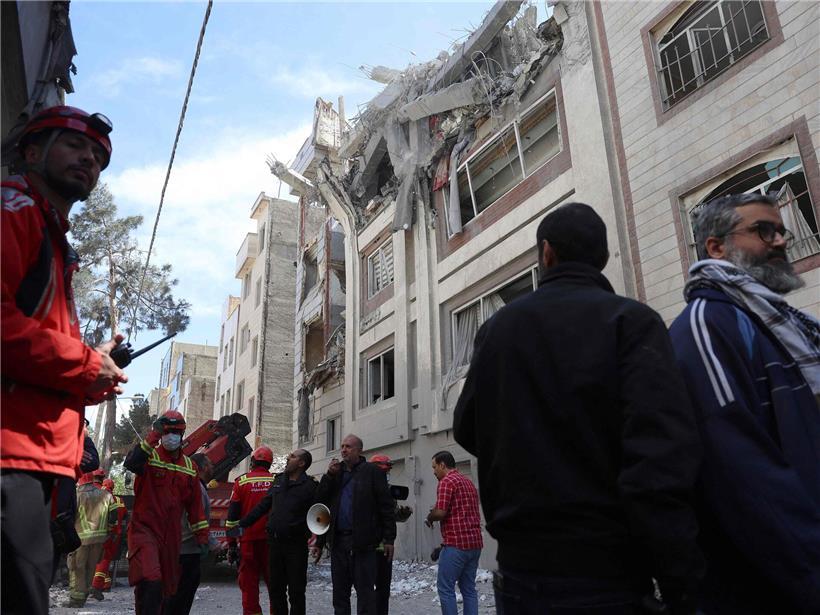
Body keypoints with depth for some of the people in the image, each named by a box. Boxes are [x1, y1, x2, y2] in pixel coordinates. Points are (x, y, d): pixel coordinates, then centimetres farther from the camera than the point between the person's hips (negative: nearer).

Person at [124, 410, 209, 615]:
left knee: (164, 587, 14)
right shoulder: (149, 456, -3)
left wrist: (202, 537, 12)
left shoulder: (189, 467, 11)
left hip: (171, 536, 5)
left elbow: (195, 505, 14)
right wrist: (153, 436, -30)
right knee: (150, 582, -23)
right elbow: (131, 463, -29)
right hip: (144, 529, -5)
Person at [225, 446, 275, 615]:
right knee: (273, 580, 13)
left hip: (248, 539, -1)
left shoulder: (242, 481, -2)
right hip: (272, 539, 2)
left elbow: (233, 514, -3)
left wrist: (231, 543, 2)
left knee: (249, 582, 7)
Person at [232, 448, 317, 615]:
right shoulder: (278, 480, 11)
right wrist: (241, 524, 12)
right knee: (275, 588, 15)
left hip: (296, 544, -6)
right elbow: (263, 506, 15)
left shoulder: (309, 486, -7)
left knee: (296, 590, 4)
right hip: (275, 541, 6)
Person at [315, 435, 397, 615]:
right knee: (340, 592, 14)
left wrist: (389, 539, -10)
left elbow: (386, 506, -5)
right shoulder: (336, 471, 14)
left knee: (365, 592, 0)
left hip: (362, 541, -5)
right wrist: (329, 475, -4)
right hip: (338, 540, 5)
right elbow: (319, 500, 8)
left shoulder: (372, 472, -3)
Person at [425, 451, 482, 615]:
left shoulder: (447, 481, -9)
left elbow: (440, 512, -17)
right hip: (475, 542, 8)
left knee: (445, 588, 0)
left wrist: (429, 518, 3)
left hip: (456, 543, -8)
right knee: (468, 588, 12)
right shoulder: (468, 481, 17)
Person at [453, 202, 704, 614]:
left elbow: (466, 430, 8)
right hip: (607, 576, -3)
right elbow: (662, 460, -21)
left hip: (522, 569, 4)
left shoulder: (497, 327, 2)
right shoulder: (631, 320, -11)